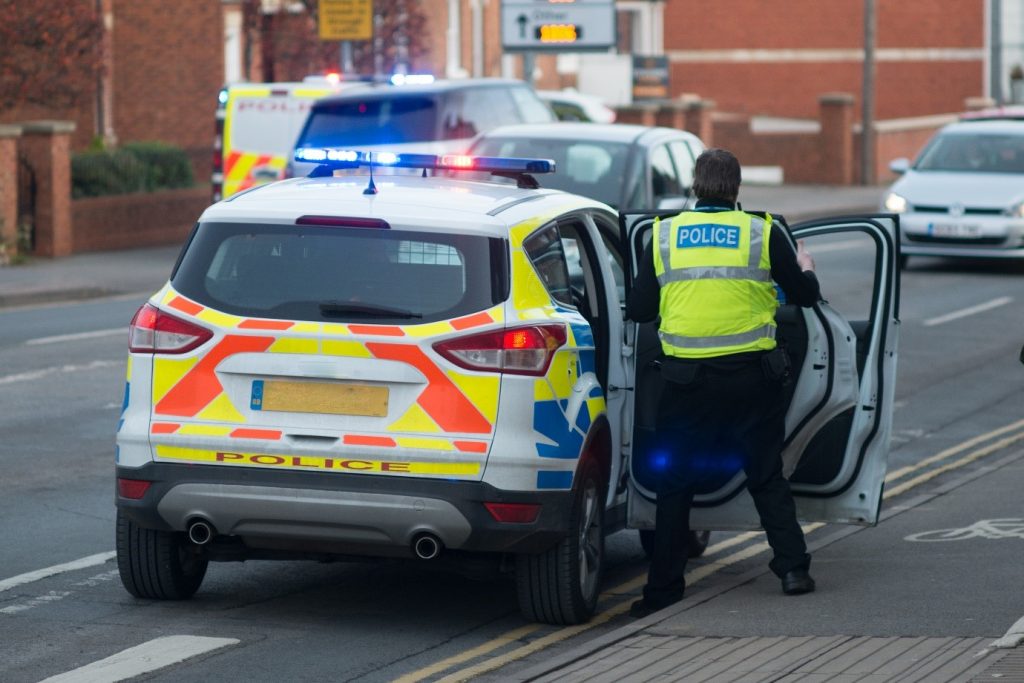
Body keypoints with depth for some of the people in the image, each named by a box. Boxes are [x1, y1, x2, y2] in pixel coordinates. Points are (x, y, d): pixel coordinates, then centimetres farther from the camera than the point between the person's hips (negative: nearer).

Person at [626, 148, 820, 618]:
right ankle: (792, 568, 8)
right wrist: (805, 268, 30)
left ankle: (663, 587, 8)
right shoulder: (763, 234, -1)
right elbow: (805, 295, 8)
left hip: (687, 376, 0)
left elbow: (638, 310, 4)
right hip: (752, 373, 0)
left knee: (675, 482, 8)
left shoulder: (663, 236, 2)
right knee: (767, 477, 12)